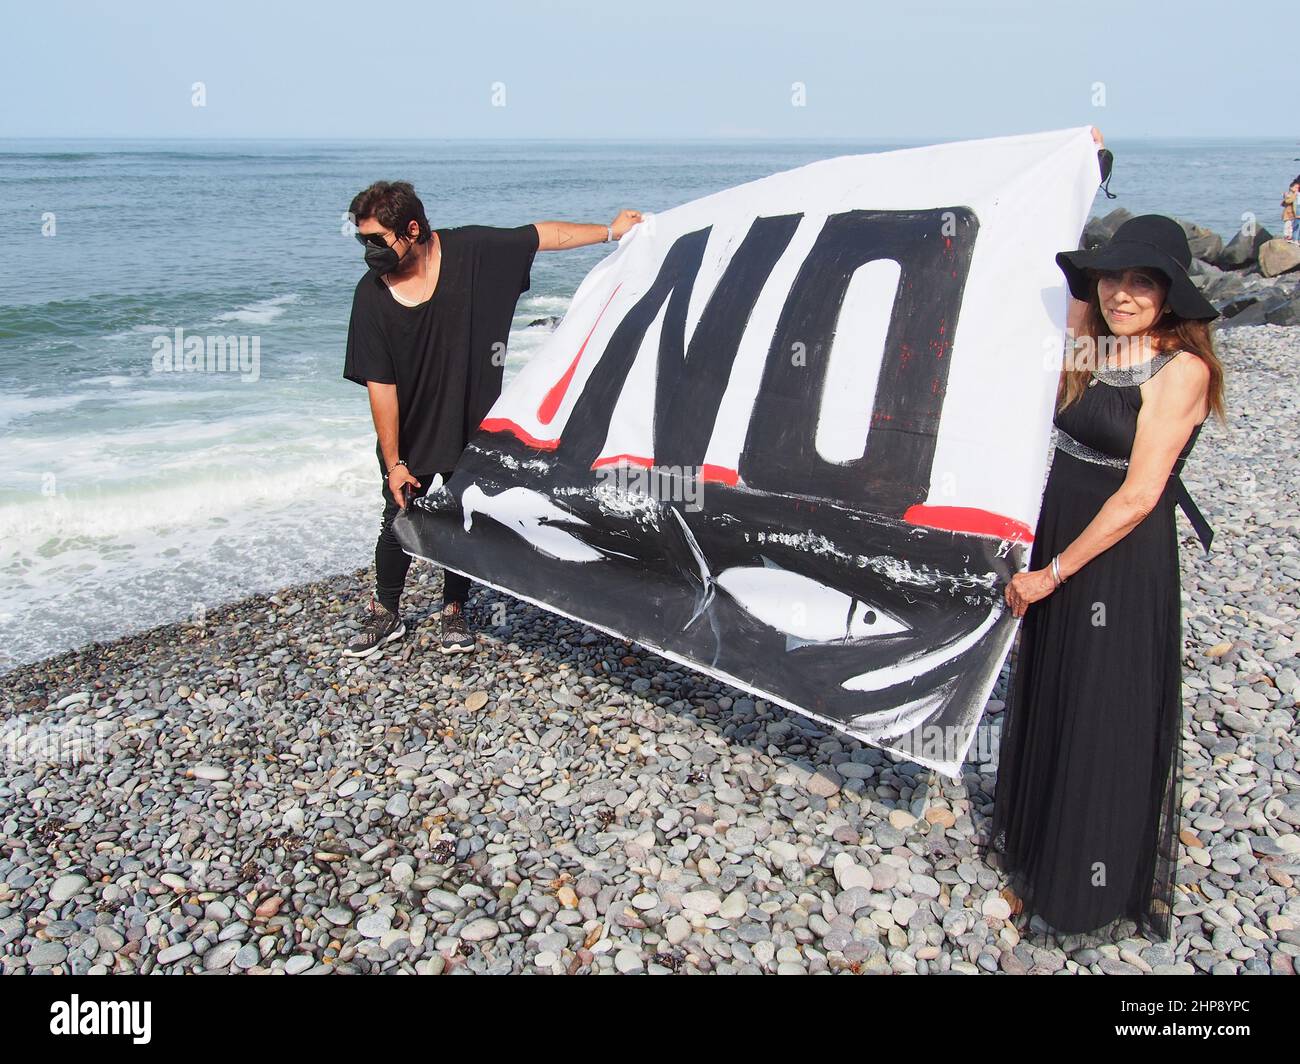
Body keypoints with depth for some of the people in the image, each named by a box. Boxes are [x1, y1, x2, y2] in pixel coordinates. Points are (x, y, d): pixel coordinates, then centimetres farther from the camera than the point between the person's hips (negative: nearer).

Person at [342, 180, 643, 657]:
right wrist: (393, 463, -15)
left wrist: (611, 230, -2)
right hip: (410, 433, 0)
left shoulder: (469, 250, -14)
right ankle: (385, 613, 26)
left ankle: (455, 611, 30)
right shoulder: (372, 295, -15)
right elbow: (380, 385, -15)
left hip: (472, 425, 1)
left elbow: (541, 235, -3)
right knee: (399, 522, 3)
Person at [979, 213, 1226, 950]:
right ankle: (1035, 844, 45)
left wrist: (1054, 572, -17)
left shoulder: (1180, 369, -16)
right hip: (1059, 549, 8)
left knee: (1105, 729, 6)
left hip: (1123, 566, -8)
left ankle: (1094, 899, 27)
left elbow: (1139, 496, -20)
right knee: (1048, 705, 21)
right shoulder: (1097, 355, 5)